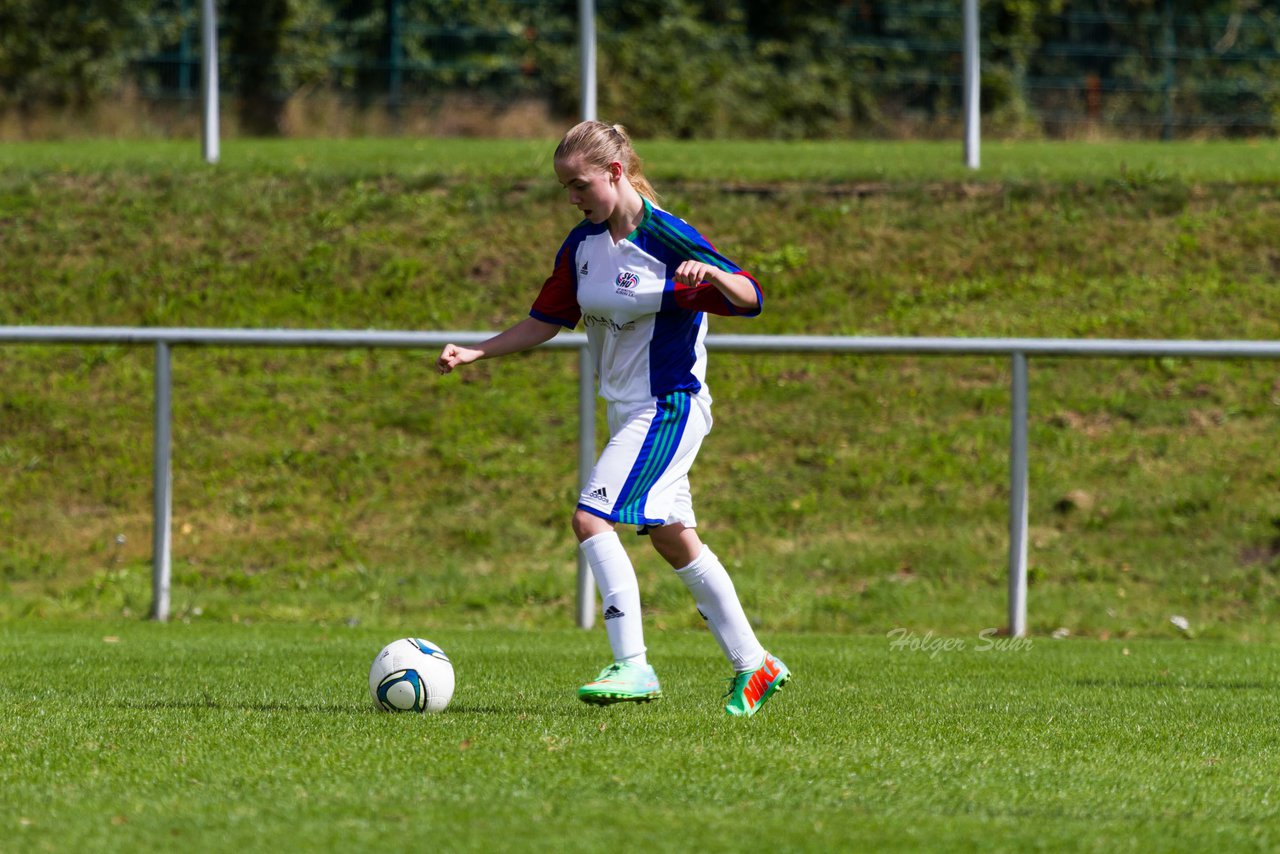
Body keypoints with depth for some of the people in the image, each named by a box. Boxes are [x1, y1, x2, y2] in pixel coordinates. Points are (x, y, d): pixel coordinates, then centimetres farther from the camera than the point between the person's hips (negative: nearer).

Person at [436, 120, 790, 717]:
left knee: (592, 516, -20)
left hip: (669, 407, -9)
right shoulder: (582, 245, 6)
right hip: (629, 412, 9)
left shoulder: (668, 238, -16)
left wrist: (712, 274, -36)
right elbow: (547, 321, 14)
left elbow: (750, 299, -15)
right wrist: (473, 353, 4)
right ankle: (752, 665, 22)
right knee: (672, 538, 13)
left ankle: (632, 666, -20)